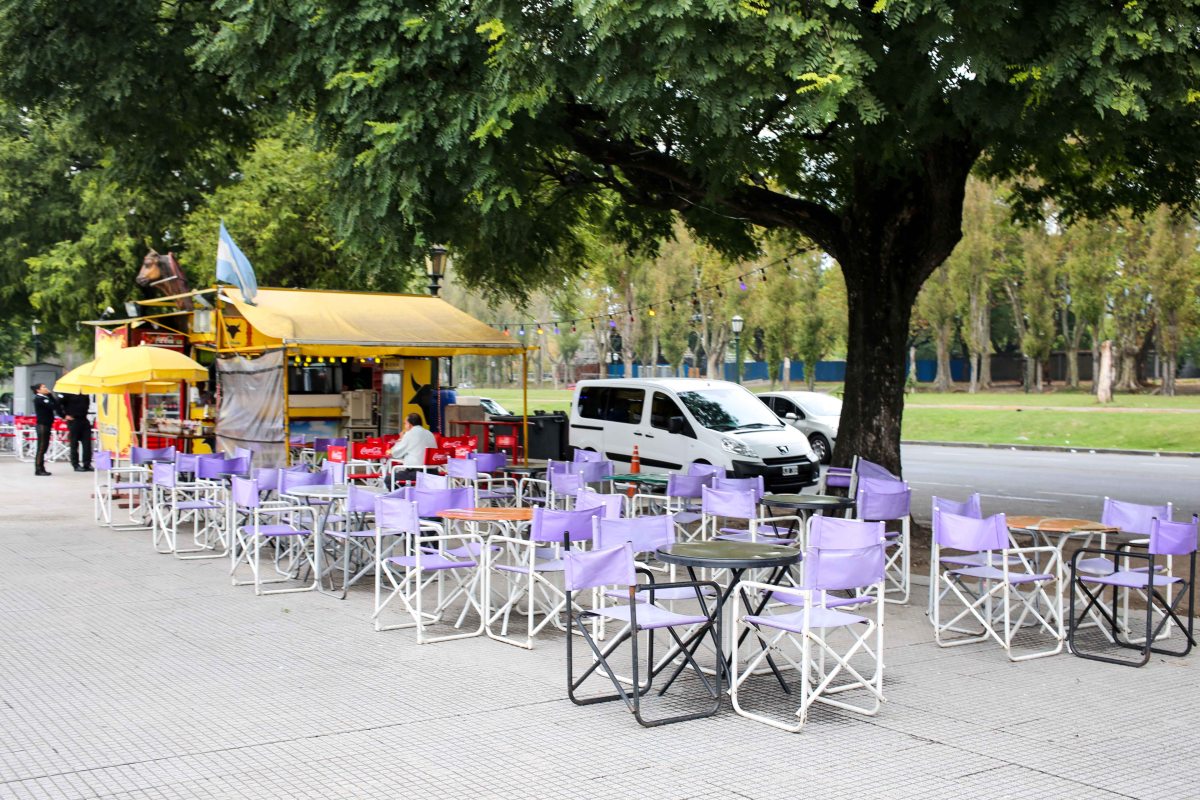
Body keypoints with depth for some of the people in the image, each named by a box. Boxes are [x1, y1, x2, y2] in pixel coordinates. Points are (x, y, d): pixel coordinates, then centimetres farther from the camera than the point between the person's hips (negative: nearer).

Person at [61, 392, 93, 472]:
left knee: (87, 442, 1)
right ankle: (76, 465, 9)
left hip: (84, 419, 5)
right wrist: (65, 415, -11)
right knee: (74, 444, 2)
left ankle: (87, 464, 8)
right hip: (73, 420, -5)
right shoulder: (67, 393, -9)